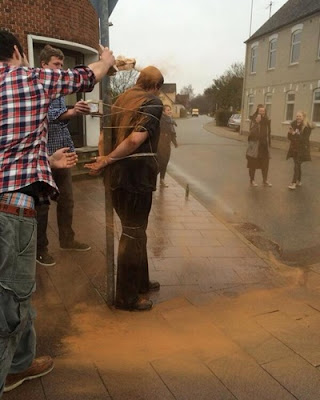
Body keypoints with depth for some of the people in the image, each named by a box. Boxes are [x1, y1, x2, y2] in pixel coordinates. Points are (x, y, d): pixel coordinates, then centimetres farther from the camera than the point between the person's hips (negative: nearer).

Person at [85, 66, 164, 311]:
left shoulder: (121, 100, 15)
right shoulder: (153, 103, -7)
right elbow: (137, 139, -21)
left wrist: (104, 161, 5)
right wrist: (106, 161, -15)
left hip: (118, 175, 8)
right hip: (136, 175, -8)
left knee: (135, 230, 20)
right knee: (133, 234, 2)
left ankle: (141, 282, 35)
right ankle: (127, 297, 15)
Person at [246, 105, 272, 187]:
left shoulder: (267, 120, 8)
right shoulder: (254, 119, -9)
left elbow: (268, 132, 14)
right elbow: (252, 131, -22)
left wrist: (269, 143, 12)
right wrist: (256, 122, -30)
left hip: (264, 144, 5)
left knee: (265, 163, 9)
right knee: (253, 163, 5)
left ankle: (265, 180, 21)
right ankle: (252, 180, 17)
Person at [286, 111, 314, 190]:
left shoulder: (307, 127, -13)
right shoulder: (293, 124, 2)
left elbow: (304, 139, -19)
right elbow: (289, 137, 4)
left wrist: (295, 134, -27)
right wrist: (290, 132, -17)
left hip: (302, 149, -6)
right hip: (294, 148, 6)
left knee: (297, 165, -11)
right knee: (297, 165, 15)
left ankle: (293, 183, -10)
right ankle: (298, 181, 27)